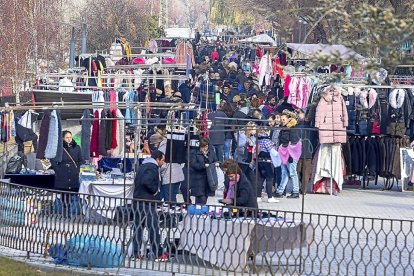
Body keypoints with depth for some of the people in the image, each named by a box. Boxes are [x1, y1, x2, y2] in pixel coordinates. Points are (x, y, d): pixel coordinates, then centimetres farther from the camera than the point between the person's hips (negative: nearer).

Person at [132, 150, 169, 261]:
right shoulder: (152, 168, -14)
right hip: (148, 202, -9)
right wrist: (155, 190, -15)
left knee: (138, 227, 9)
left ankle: (136, 254, 8)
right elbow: (146, 181, -29)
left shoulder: (142, 167, 17)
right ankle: (158, 254, -1)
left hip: (137, 201, 9)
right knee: (153, 228, -4)